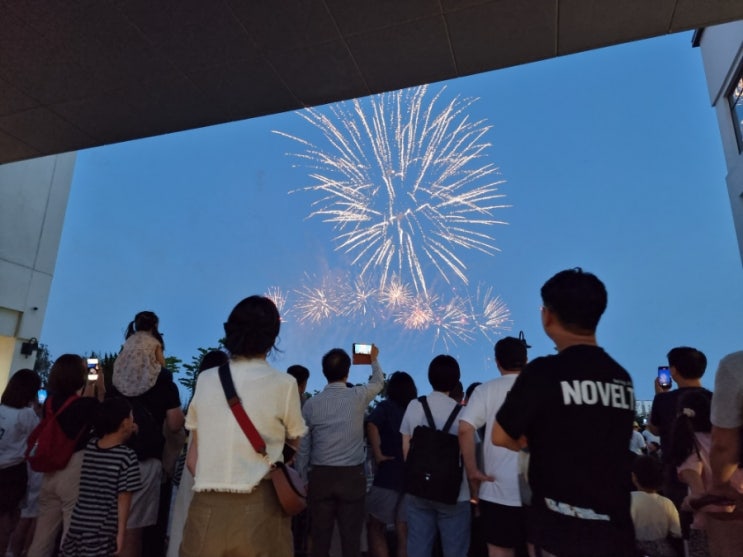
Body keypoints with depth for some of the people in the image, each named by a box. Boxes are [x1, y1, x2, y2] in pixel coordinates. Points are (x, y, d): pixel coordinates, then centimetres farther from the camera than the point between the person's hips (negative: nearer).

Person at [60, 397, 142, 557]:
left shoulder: (90, 446, 1)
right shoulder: (127, 455, -15)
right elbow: (123, 498, -13)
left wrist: (124, 435, 15)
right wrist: (121, 533, -7)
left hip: (78, 524, 6)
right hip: (101, 531, -5)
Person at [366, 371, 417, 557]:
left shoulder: (385, 407, -1)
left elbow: (372, 425, -19)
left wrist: (378, 454, -15)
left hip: (389, 474, -4)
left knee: (375, 527, 10)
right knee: (404, 531, 11)